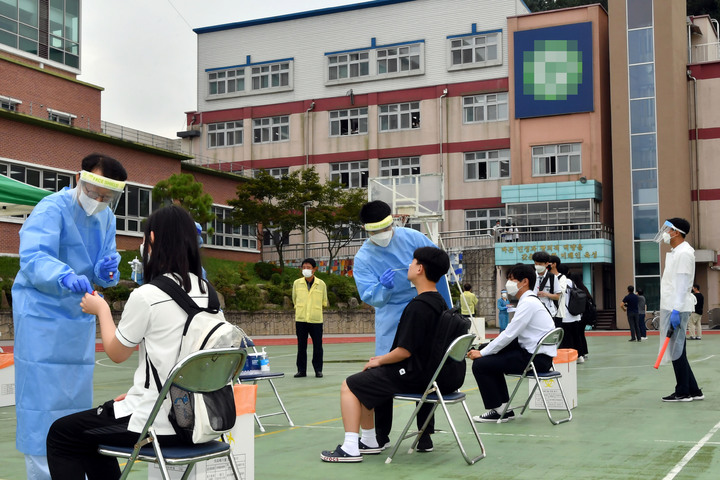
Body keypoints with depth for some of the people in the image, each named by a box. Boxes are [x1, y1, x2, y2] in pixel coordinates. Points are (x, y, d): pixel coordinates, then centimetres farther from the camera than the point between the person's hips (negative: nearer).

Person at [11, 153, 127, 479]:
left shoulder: (106, 218, 7)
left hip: (80, 317, 7)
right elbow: (33, 257, -29)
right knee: (41, 397, -7)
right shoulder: (52, 209, -16)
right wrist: (65, 277, -48)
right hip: (42, 315, -7)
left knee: (76, 397, 13)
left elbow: (103, 273, 8)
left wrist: (108, 270, -16)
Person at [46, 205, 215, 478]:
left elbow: (116, 353, -2)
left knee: (60, 434, 16)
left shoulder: (146, 296, -18)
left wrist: (101, 309, 13)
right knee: (92, 426, 30)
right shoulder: (206, 292, 2)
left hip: (157, 423, -7)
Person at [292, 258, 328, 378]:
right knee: (301, 346, 6)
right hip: (300, 319, 1)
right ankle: (301, 370, 14)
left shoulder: (321, 284, 0)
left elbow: (324, 302, 13)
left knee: (317, 346, 1)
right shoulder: (297, 283, 3)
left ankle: (318, 370, 12)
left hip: (316, 319, -1)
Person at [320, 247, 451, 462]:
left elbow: (404, 351, -24)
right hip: (427, 371, 9)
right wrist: (384, 359, 14)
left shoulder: (417, 306, -24)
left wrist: (379, 361, -5)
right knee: (363, 383, 21)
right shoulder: (439, 302, 7)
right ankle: (369, 442, 25)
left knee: (349, 386, 0)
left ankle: (350, 449, -2)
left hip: (411, 376, -9)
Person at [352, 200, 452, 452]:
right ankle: (380, 436, 10)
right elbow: (370, 297, -18)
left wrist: (448, 308, 5)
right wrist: (382, 287, -41)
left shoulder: (412, 238, -8)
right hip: (391, 320, 0)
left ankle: (425, 434, 18)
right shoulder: (363, 258, -9)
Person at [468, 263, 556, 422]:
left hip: (537, 359, -10)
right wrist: (484, 350, 6)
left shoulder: (528, 303, -15)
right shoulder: (528, 301, 16)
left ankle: (498, 410, 3)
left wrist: (482, 353, -12)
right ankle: (504, 407, 19)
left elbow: (509, 334, -19)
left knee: (480, 364, -12)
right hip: (531, 351, 10)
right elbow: (511, 334, 15)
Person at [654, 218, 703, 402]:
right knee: (676, 350, 11)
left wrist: (676, 310, -21)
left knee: (676, 350, -5)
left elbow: (682, 283, -18)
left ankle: (683, 392, 3)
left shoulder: (684, 253, -12)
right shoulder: (674, 252, 18)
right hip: (670, 306, 10)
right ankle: (693, 391, 16)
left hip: (677, 308, -10)